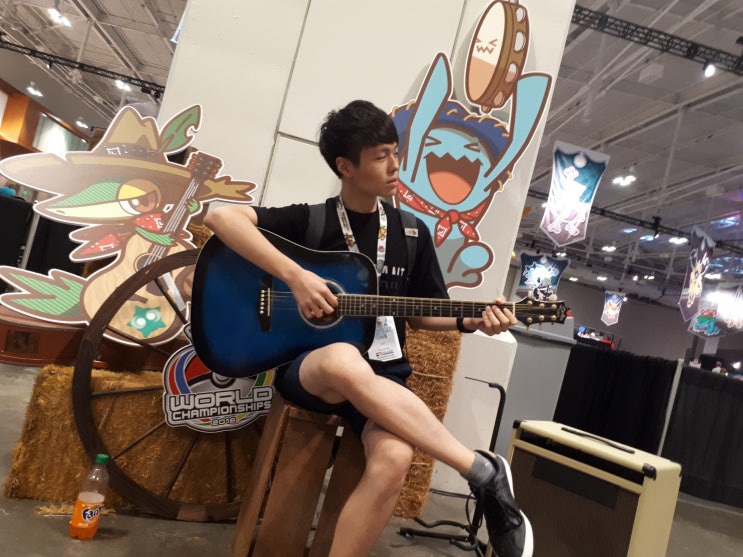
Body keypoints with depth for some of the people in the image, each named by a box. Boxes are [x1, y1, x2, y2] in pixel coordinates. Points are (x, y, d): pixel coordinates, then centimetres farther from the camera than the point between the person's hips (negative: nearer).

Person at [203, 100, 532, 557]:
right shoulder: (310, 220, -1)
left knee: (394, 459, -33)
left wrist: (471, 321, -5)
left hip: (382, 374, 3)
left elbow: (422, 314, 16)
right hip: (308, 368, -2)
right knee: (343, 362, -41)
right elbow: (220, 217, -12)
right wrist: (295, 276, -22)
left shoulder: (412, 233, 9)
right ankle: (484, 472, -28)